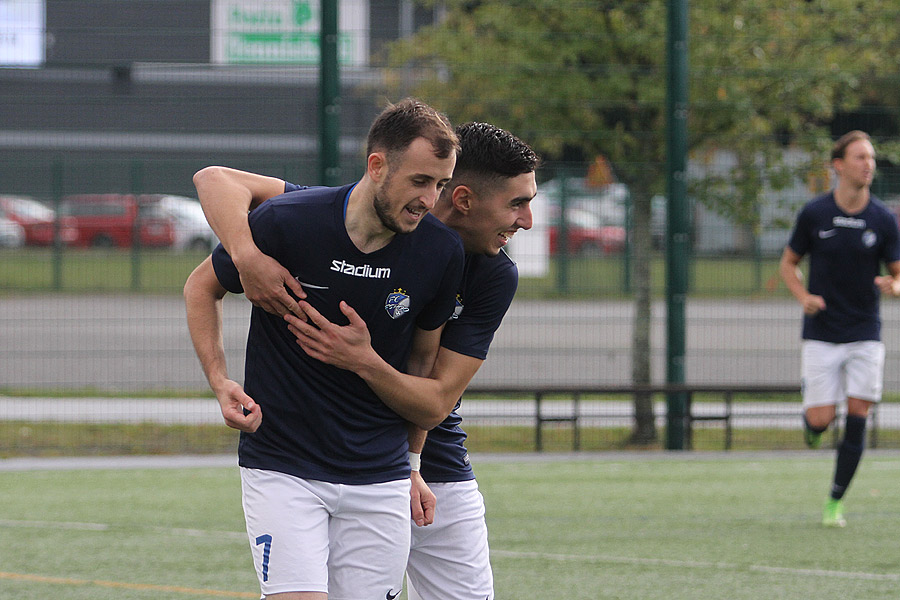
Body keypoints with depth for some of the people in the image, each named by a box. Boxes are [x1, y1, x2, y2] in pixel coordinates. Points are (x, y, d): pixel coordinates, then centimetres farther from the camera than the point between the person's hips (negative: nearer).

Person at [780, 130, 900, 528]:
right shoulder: (813, 214, -4)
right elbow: (788, 263, 8)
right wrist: (804, 296, -11)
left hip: (865, 334, 1)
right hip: (821, 334, -1)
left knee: (857, 418, -5)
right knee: (821, 419, -8)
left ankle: (835, 503, 6)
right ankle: (811, 427, 31)